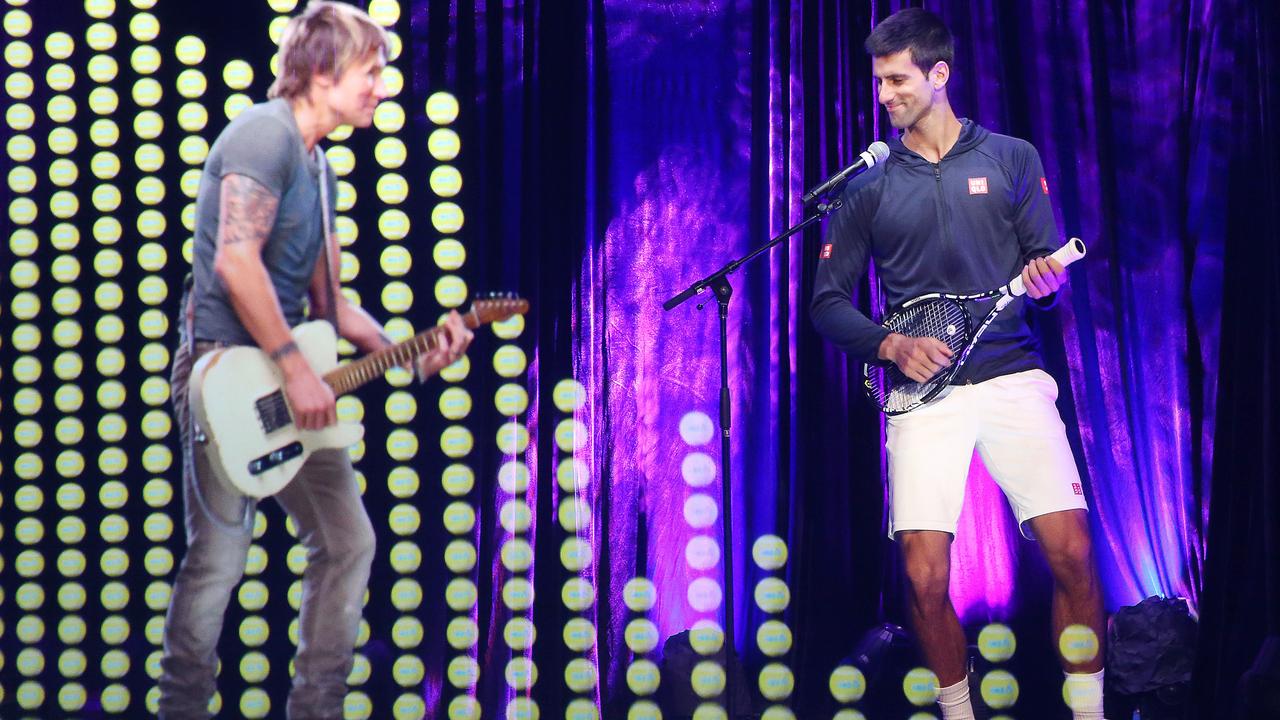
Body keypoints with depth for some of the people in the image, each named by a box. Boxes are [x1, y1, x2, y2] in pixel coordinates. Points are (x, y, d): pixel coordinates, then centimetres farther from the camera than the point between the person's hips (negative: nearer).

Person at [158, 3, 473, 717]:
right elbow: (234, 261, -23)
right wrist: (297, 369, -21)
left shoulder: (320, 169, 17)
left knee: (348, 541, 10)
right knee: (218, 562, -9)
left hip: (290, 380, 10)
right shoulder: (264, 133, -12)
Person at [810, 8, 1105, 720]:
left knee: (1073, 553, -13)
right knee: (926, 578, -10)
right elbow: (828, 302, 10)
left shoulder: (1011, 159, 9)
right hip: (923, 390, 1)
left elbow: (1049, 264, 8)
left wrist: (1044, 279, -15)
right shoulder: (868, 186, 9)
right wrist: (892, 345, -7)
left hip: (1013, 376, 0)